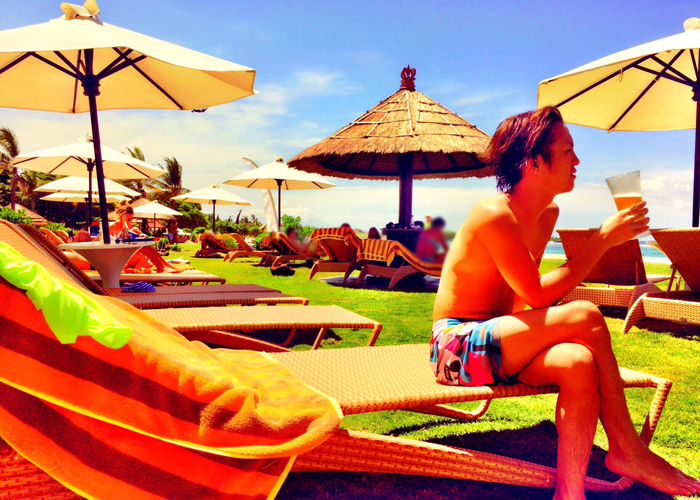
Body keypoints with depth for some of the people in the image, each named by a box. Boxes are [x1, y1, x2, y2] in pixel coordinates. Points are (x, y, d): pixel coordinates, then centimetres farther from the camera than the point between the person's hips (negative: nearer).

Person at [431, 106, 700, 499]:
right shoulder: (494, 214, -19)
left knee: (578, 362, -24)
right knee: (586, 317, -22)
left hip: (498, 341, 8)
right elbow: (538, 296, -23)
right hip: (459, 346, -8)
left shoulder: (549, 213, 10)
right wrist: (603, 239, -18)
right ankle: (626, 449, -6)